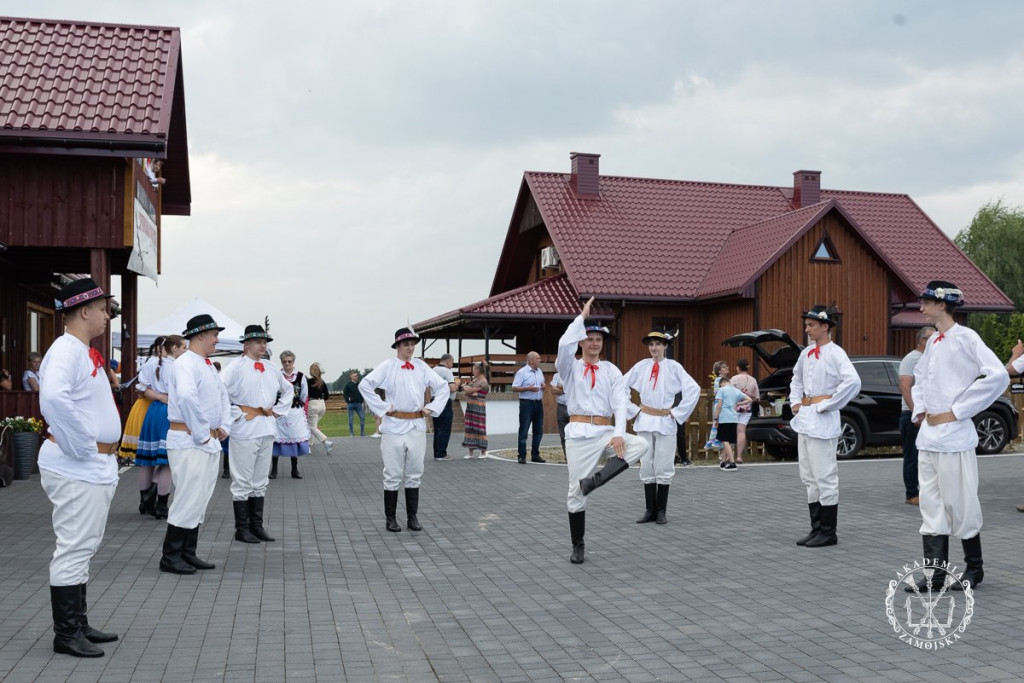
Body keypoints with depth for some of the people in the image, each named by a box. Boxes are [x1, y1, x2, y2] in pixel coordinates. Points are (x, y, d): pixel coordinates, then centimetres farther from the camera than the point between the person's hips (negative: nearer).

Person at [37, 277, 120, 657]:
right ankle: (65, 634, 6)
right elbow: (54, 398, -35)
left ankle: (78, 625, 26)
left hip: (97, 467, 10)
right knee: (74, 548, -3)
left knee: (83, 549, 16)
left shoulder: (86, 353, 14)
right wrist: (82, 447, -26)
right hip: (76, 469, -10)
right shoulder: (65, 351, -17)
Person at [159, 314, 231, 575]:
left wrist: (224, 426, 12)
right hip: (189, 442, -10)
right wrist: (202, 433, -25)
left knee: (199, 501, 13)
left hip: (210, 443, 10)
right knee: (189, 500, -7)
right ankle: (170, 557, 2)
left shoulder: (208, 366, 17)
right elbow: (186, 397, -31)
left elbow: (222, 397, 27)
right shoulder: (186, 364, -15)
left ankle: (188, 554, 21)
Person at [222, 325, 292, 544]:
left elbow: (287, 389, 25)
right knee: (243, 482, 1)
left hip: (267, 431, 7)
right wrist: (237, 414, -14)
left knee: (260, 482, 13)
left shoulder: (272, 369, 11)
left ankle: (257, 526, 22)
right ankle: (242, 529, 9)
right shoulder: (236, 368, -8)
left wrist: (278, 411, 13)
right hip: (244, 432, -6)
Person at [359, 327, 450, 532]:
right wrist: (382, 407, -11)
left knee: (414, 475, 9)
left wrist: (432, 408, 4)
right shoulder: (388, 366, -4)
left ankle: (413, 517, 17)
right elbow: (365, 385, -12)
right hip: (394, 425, -4)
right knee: (393, 475, 2)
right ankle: (390, 518, 10)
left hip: (417, 426, 4)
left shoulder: (422, 367, 7)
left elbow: (442, 387, 14)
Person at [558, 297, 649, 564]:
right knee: (576, 491, 0)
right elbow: (564, 346, -19)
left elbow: (620, 402, -3)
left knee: (640, 445, -26)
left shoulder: (611, 371, 9)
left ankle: (595, 480, -19)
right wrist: (582, 317, -18)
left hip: (605, 432, 2)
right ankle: (578, 546, 15)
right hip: (579, 433, -2)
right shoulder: (571, 367, 5)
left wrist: (618, 434, -17)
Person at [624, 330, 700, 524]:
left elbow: (694, 390, -7)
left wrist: (677, 412, -7)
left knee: (664, 468, 0)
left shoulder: (674, 367, -2)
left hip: (665, 422, -2)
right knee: (646, 466, 5)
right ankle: (650, 510, 12)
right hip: (644, 421, 2)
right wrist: (633, 410, 3)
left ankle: (661, 511, 9)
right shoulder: (641, 366, 4)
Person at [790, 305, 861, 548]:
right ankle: (817, 529, 21)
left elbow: (853, 382, -25)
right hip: (804, 419, 9)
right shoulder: (806, 354, 12)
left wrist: (825, 405, -19)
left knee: (825, 478, -3)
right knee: (809, 478, 13)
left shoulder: (835, 353, -11)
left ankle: (828, 532, 5)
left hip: (822, 421, -9)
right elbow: (797, 378, 29)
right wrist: (795, 401, 12)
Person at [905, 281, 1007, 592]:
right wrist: (919, 409, 11)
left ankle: (974, 569, 20)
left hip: (954, 437, -7)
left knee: (960, 505, 3)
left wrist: (956, 412, -17)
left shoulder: (965, 338, -10)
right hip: (928, 436, 7)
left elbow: (998, 376, -20)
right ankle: (935, 573, 13)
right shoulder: (933, 341, 12)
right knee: (931, 507, 8)